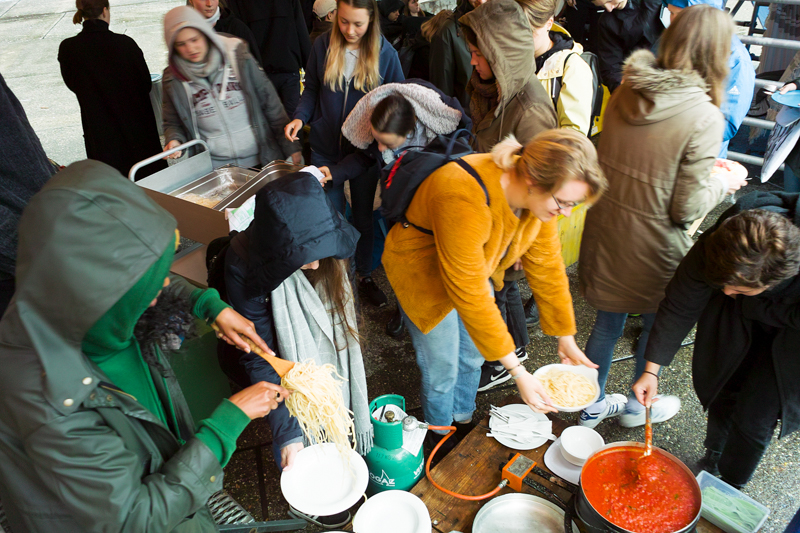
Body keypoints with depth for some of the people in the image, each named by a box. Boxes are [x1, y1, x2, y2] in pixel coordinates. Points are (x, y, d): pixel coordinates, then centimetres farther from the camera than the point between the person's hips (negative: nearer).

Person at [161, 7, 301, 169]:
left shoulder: (239, 59, -4)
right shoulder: (173, 78, 0)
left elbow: (271, 104, -1)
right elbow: (172, 124, 13)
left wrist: (291, 147, -3)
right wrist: (174, 140, -10)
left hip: (262, 160, 0)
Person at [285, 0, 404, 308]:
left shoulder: (384, 52, -8)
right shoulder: (323, 46, -5)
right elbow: (312, 89, 5)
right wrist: (300, 117, -13)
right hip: (325, 147, 1)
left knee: (363, 215, 14)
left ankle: (365, 277, 32)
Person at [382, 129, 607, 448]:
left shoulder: (539, 195, -18)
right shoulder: (466, 200, -43)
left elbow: (547, 266, -6)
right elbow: (470, 296, -38)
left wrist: (566, 338, -1)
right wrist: (517, 372, -33)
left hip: (475, 267, 7)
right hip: (423, 273, -6)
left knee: (472, 355, 18)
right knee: (443, 370, 5)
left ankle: (463, 420, 46)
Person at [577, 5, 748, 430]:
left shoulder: (625, 92, -4)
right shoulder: (703, 117, -21)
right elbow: (687, 208, -18)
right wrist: (724, 184, 3)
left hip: (604, 234, 5)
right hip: (652, 249, -5)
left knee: (607, 323, 23)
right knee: (656, 328, 22)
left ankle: (593, 405, 41)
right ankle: (638, 406, 44)